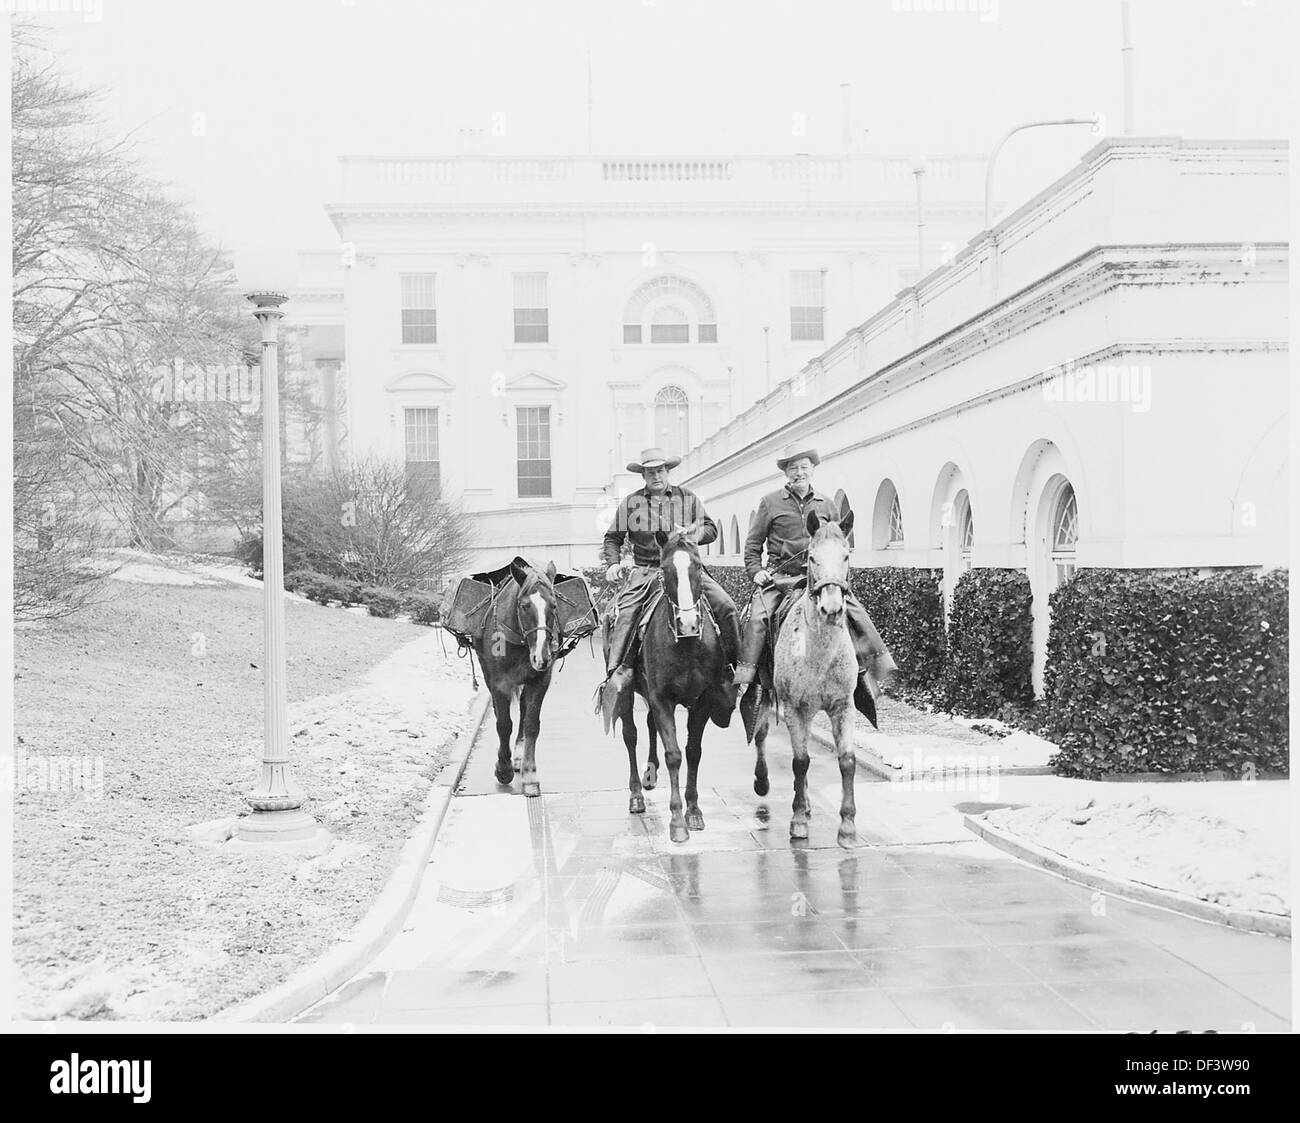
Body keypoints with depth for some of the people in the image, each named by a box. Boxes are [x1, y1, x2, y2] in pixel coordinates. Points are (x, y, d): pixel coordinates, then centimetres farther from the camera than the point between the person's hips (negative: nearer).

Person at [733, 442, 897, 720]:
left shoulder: (827, 505, 13)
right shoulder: (771, 502, 7)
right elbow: (753, 544, 10)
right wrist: (756, 571, -4)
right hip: (779, 576, -2)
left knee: (855, 610, -17)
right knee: (758, 616, -27)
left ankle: (876, 666, -10)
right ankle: (744, 675, -22)